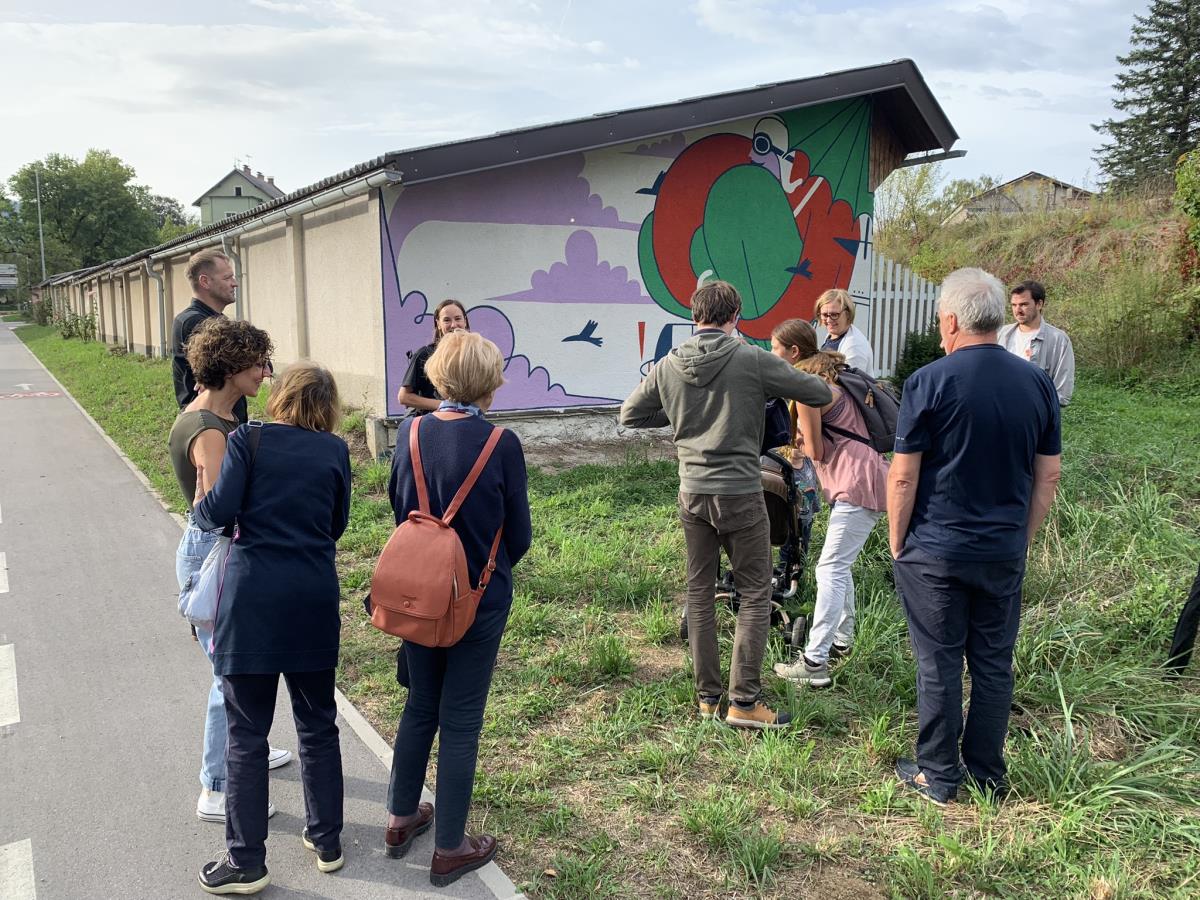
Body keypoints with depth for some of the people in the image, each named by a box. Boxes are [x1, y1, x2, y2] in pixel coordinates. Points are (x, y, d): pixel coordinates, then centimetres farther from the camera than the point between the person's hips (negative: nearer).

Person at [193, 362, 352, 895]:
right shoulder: (335, 451, 6)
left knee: (247, 734, 7)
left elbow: (218, 512, -9)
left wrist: (199, 505, 13)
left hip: (253, 598, -2)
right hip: (314, 600, 3)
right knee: (318, 725, 16)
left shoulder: (248, 440, -1)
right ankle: (326, 841, 28)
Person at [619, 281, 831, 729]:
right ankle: (744, 700, 7)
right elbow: (820, 394, -6)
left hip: (691, 494, 5)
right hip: (740, 494, -4)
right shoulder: (753, 360, -11)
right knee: (755, 595, 7)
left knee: (699, 592, 14)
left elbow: (630, 414, 12)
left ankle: (707, 696, 22)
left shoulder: (669, 366, 1)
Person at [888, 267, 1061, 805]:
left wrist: (897, 542, -1)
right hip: (1006, 553, 4)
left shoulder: (930, 381, -12)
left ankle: (938, 776, 19)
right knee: (994, 663, 14)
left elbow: (903, 476, -12)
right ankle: (988, 774, 27)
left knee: (938, 664, 7)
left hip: (935, 551, -4)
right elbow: (1048, 477, 6)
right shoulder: (1037, 383, 2)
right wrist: (1022, 538, 15)